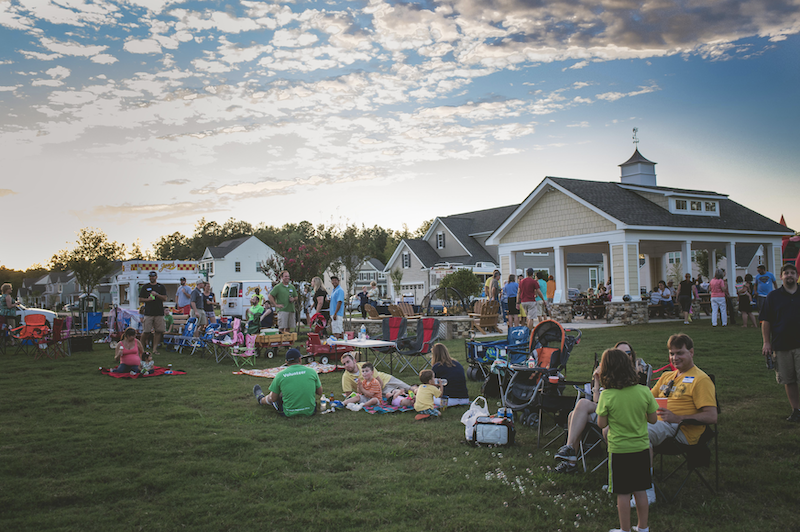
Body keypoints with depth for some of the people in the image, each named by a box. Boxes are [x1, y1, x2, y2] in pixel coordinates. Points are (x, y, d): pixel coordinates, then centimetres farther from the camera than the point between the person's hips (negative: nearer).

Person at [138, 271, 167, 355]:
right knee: (146, 331, -5)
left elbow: (165, 298, 3)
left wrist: (156, 294, -12)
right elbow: (140, 300, 8)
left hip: (159, 312, 1)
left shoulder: (161, 287, 11)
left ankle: (155, 348, 5)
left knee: (158, 331, -2)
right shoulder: (144, 287, 10)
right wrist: (147, 299, -11)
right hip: (148, 312, -1)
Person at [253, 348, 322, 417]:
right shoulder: (312, 371, -8)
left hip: (289, 413, -1)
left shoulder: (280, 375, -10)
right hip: (310, 412, 1)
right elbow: (320, 392, 3)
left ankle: (261, 399, 62)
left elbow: (273, 399, -1)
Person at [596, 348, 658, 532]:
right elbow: (652, 419, -1)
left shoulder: (607, 395, -18)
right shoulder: (644, 391, -10)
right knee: (640, 490, 17)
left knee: (623, 493, 9)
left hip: (619, 450, -3)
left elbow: (601, 424, -9)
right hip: (641, 448, 3)